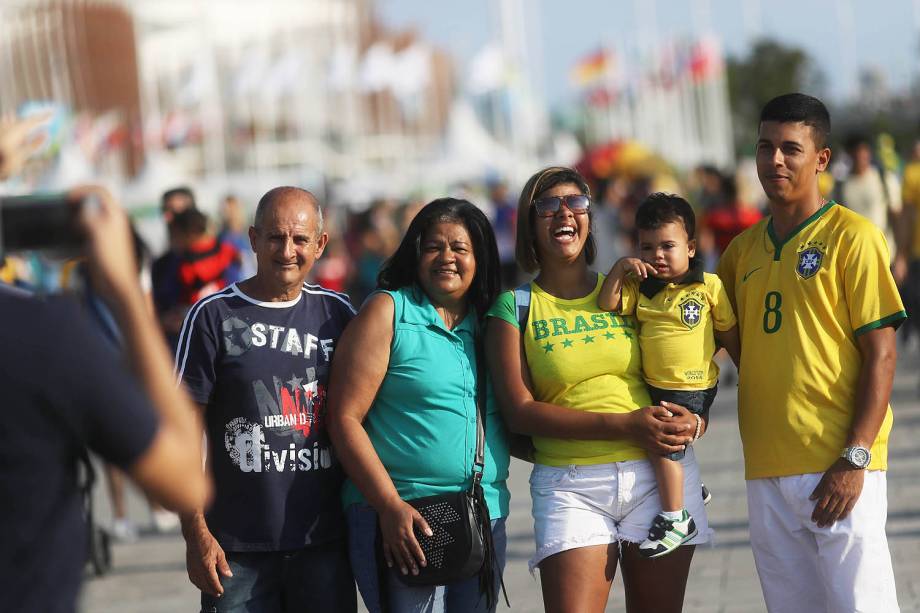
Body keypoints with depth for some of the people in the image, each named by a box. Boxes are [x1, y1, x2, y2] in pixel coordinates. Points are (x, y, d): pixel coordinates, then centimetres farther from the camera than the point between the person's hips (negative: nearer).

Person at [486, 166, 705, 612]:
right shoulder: (515, 308, 4)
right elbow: (519, 411, -5)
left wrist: (693, 421, -5)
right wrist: (625, 425, -13)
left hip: (659, 474, 3)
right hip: (569, 487, -3)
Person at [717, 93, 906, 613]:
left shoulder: (851, 236, -4)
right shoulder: (745, 247, 14)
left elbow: (881, 354, -8)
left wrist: (855, 458, -16)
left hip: (837, 468, -6)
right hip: (766, 470, 6)